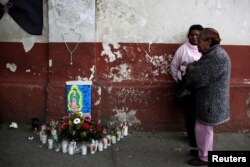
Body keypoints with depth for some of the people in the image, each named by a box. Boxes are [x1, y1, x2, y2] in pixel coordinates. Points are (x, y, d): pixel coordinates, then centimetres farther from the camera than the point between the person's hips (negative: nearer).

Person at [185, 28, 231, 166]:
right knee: (206, 128, 22)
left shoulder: (218, 57, -25)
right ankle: (206, 151, 38)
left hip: (211, 101, -10)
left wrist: (191, 71, -5)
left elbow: (199, 78, -26)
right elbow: (196, 66, 13)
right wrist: (192, 67, -10)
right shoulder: (211, 54, 10)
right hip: (208, 99, 10)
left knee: (202, 129, 2)